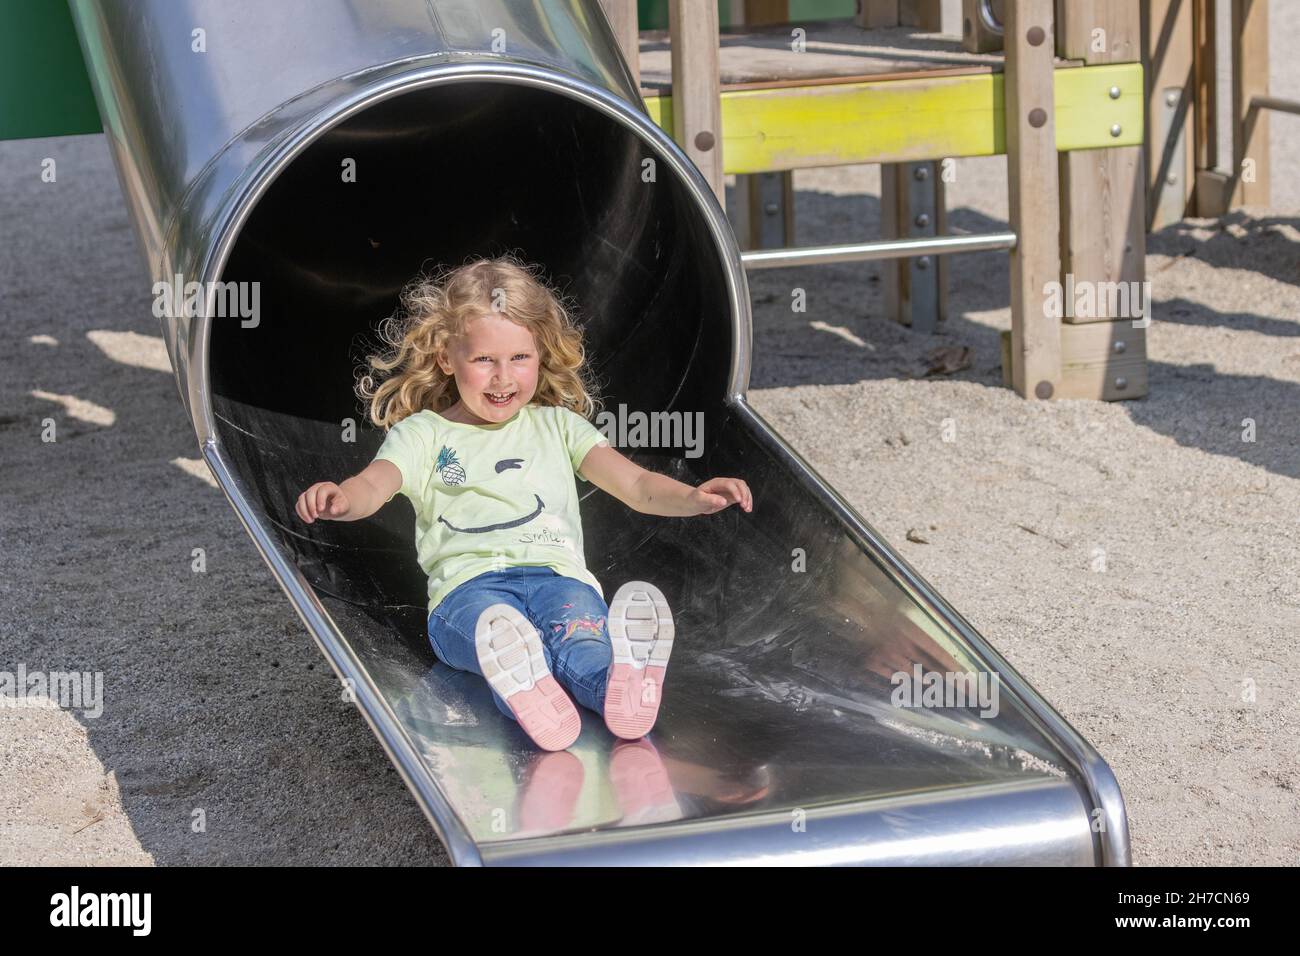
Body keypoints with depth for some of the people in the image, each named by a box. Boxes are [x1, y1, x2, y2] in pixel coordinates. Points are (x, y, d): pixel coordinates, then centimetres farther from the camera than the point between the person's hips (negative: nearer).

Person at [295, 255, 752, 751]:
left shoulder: (557, 425, 26)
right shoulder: (423, 433, 20)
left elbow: (637, 485, 15)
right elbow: (373, 485, 1)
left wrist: (692, 497, -9)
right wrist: (339, 499, -26)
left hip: (558, 574, 2)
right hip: (469, 584, -2)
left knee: (581, 636, -37)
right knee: (495, 628, -41)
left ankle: (617, 688, -68)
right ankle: (528, 694, -70)